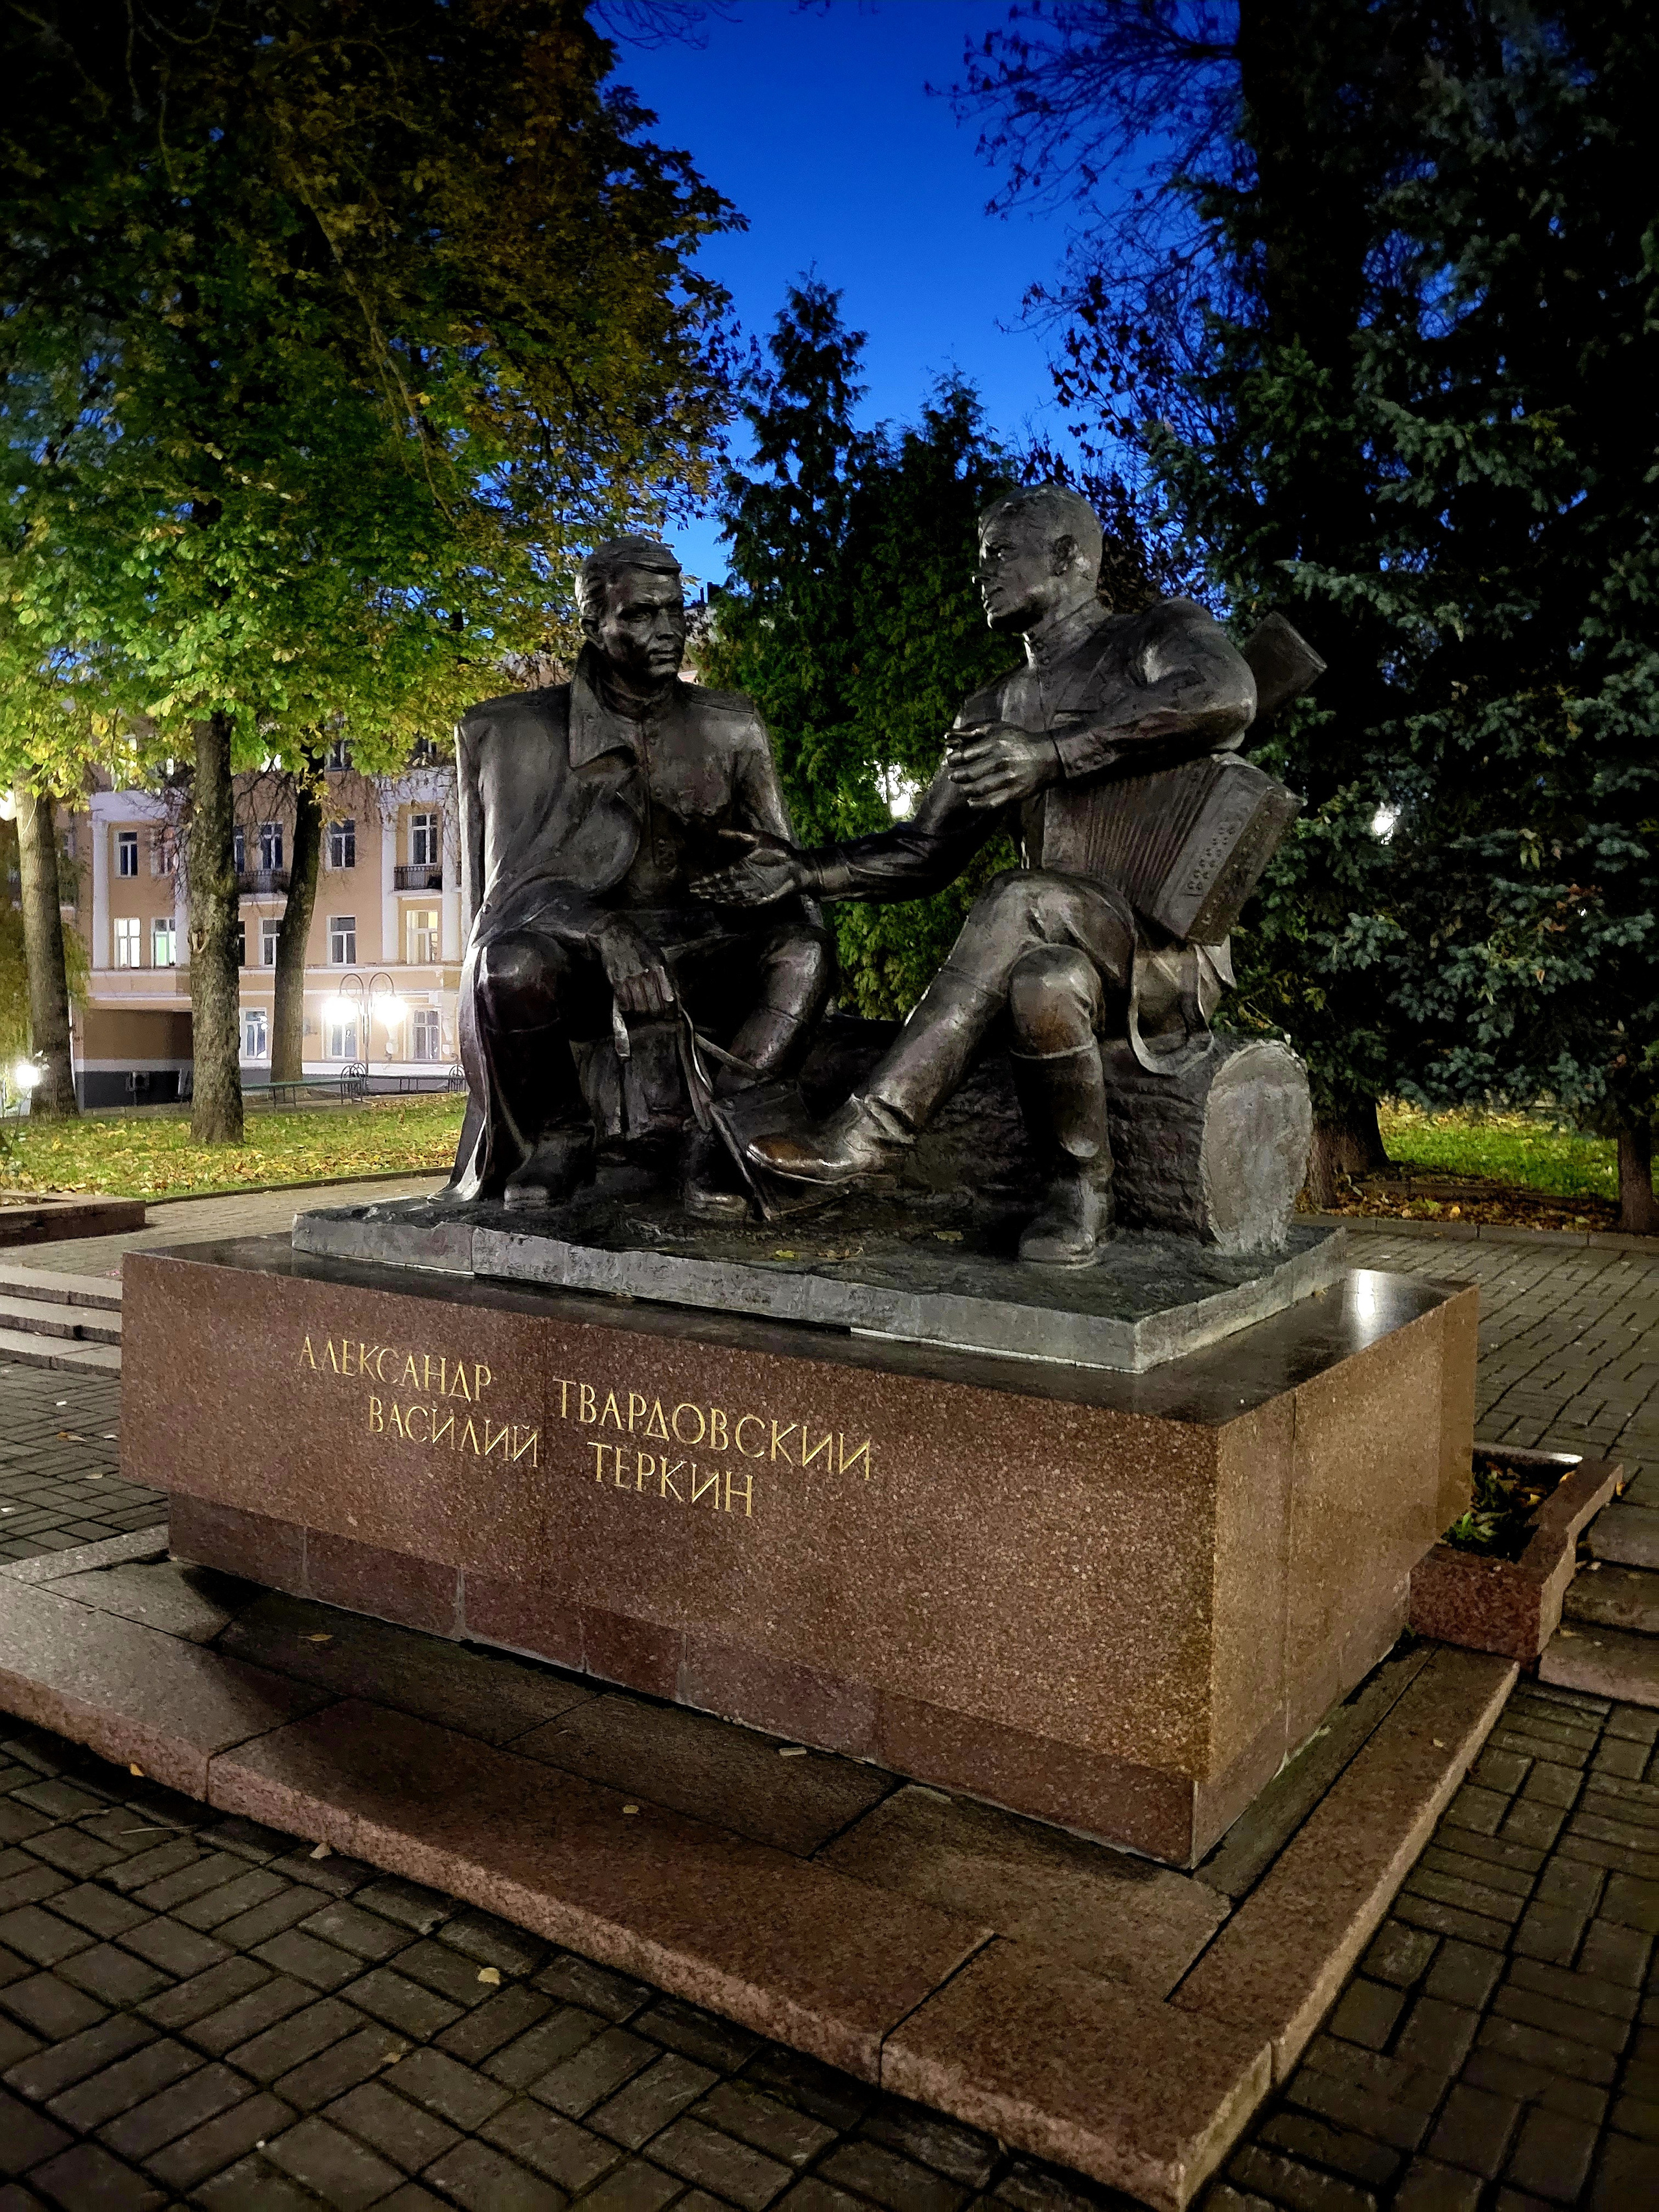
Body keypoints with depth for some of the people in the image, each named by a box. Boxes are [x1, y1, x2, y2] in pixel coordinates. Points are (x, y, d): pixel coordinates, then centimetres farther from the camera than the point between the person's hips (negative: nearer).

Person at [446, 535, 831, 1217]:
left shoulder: (730, 729, 7)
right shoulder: (521, 731, -2)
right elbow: (516, 880, -11)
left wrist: (783, 887, -18)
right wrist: (608, 932, -30)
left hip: (697, 956, 2)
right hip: (578, 956, -2)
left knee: (804, 952, -27)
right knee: (512, 964, -36)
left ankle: (710, 1134, -14)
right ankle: (559, 1131, -8)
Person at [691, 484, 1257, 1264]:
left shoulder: (1161, 634, 5)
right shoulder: (993, 714, 22)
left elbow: (1225, 698, -21)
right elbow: (922, 851, 17)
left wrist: (1056, 750, -29)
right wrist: (803, 870, 0)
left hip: (1172, 956, -4)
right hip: (1071, 955, 4)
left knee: (1024, 900, -33)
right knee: (1045, 980, -34)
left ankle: (870, 1133, -30)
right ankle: (1079, 1190, -21)